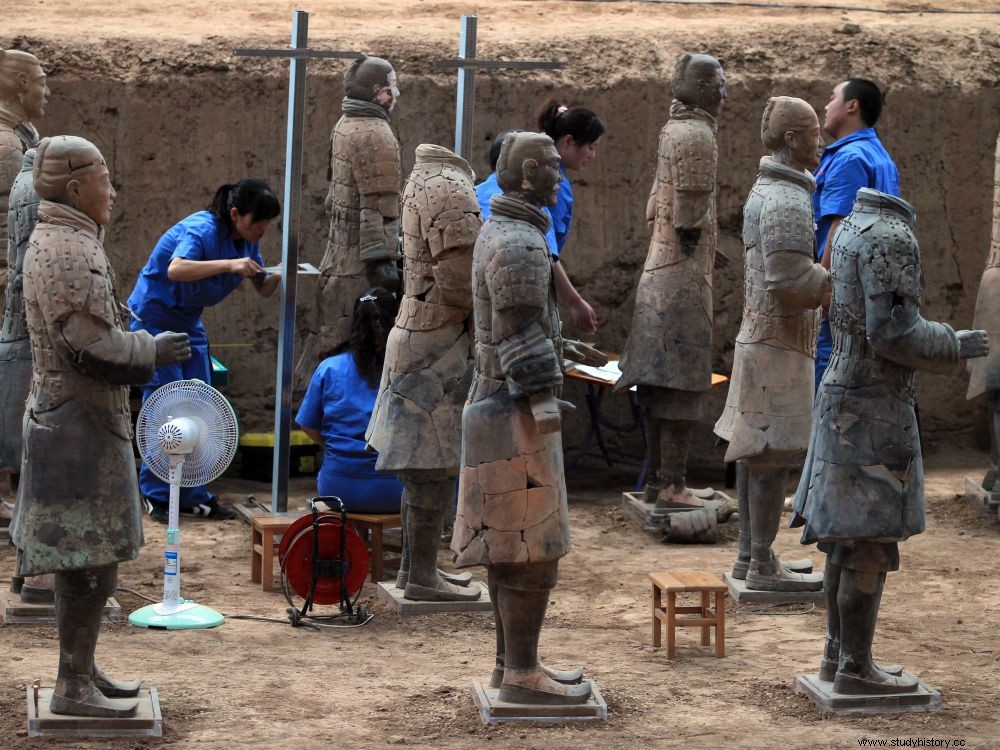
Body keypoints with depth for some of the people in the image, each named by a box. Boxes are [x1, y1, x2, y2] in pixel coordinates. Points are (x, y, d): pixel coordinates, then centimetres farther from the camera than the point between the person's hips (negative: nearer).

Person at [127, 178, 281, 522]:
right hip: (154, 317, -8)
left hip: (188, 324, 8)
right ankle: (155, 495, -1)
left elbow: (263, 289, 5)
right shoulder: (202, 230, -26)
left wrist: (279, 275, -17)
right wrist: (229, 265, -52)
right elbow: (175, 269, -44)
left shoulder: (247, 240, -1)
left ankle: (193, 495, 11)